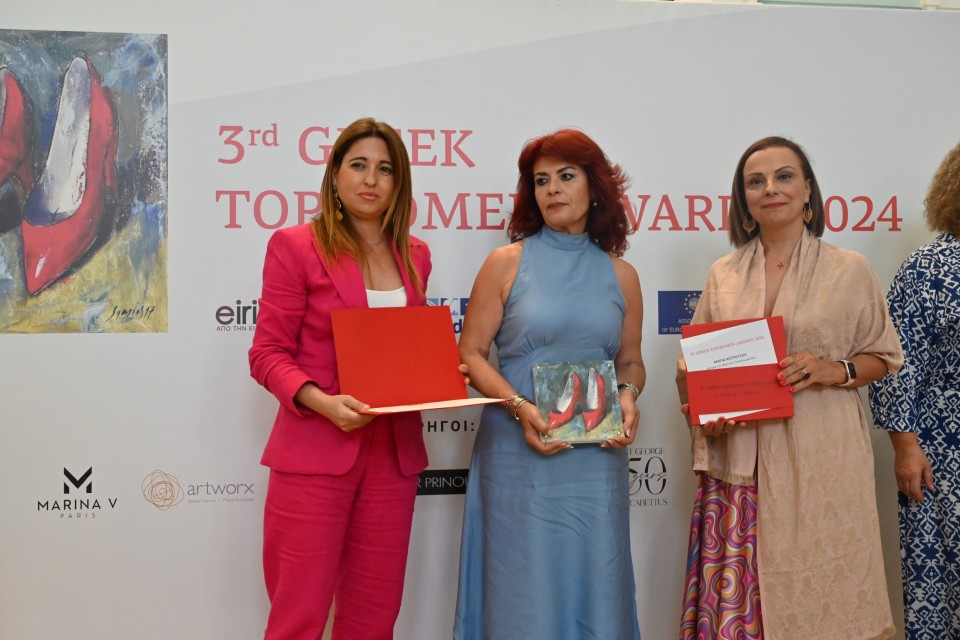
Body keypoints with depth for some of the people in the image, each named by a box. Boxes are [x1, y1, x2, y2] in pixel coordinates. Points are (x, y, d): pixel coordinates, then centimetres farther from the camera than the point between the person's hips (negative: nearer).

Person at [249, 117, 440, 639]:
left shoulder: (414, 255, 12)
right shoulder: (295, 246, -3)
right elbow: (268, 353, -5)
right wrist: (321, 401, -21)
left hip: (394, 454, 5)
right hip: (315, 454, -5)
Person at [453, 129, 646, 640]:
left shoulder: (621, 276, 9)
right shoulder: (508, 263, 2)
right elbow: (469, 355, -1)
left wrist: (627, 396, -5)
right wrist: (520, 406, -16)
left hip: (597, 459, 3)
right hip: (519, 455, -2)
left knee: (594, 586, 7)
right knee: (523, 594, 2)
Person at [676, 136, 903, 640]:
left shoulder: (848, 269, 2)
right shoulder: (723, 275, 9)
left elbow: (883, 356, 8)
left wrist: (833, 370, -11)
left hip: (821, 461, -2)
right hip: (740, 462, 2)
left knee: (821, 594, 0)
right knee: (737, 599, 1)